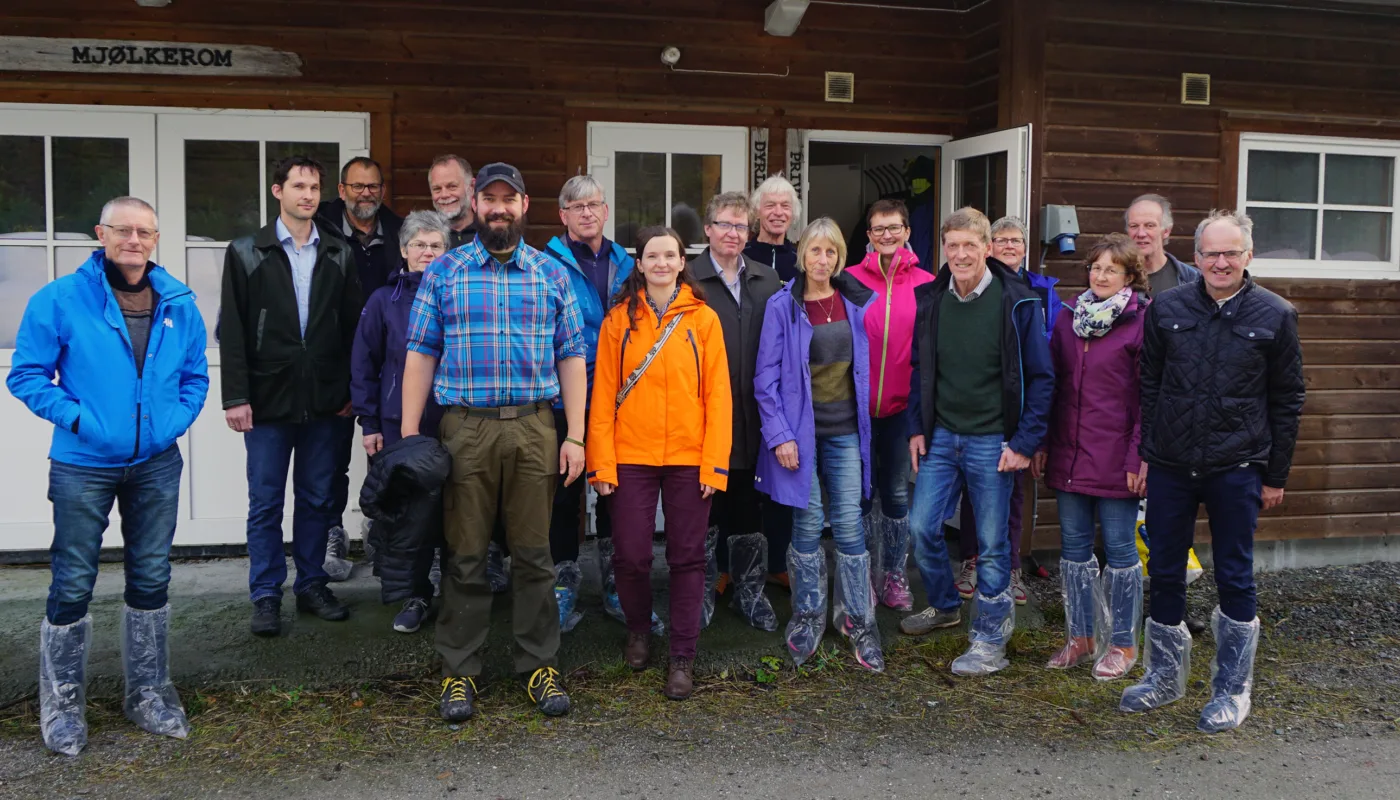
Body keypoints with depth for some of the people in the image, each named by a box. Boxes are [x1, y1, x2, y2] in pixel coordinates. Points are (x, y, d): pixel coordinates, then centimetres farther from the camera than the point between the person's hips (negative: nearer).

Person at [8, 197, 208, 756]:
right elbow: (26, 374, -5)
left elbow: (195, 375, 13)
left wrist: (178, 417, -4)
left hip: (156, 464, 4)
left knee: (151, 579, 12)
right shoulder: (59, 300, -6)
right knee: (73, 585, 3)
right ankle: (63, 705, 20)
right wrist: (76, 417, -16)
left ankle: (148, 694, 27)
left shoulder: (179, 304, 5)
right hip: (83, 466, -3)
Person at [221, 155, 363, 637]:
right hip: (268, 398, -2)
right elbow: (232, 330, -3)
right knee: (266, 503, 5)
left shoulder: (339, 255, 8)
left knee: (318, 499, 10)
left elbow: (351, 326, 7)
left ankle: (312, 585, 23)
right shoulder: (247, 253, 2)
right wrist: (236, 396, -9)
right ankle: (266, 597, 14)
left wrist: (350, 391, 1)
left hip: (324, 399, 2)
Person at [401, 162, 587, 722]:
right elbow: (421, 355, 5)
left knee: (533, 553, 6)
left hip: (534, 428, 1)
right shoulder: (443, 273, 7)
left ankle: (539, 666, 18)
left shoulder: (552, 274, 9)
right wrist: (408, 437, -2)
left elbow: (571, 357, 8)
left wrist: (575, 436, 1)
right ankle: (459, 672, 17)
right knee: (465, 556, 5)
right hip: (464, 428, 0)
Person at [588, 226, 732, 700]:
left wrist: (715, 462, -6)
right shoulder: (620, 319, 4)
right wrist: (601, 461, -5)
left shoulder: (703, 319, 3)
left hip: (689, 457, 0)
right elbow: (603, 393, 1)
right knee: (630, 554, 3)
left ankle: (682, 656, 18)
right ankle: (638, 630, 31)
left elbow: (717, 394, 0)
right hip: (631, 456, 0)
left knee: (687, 556, 6)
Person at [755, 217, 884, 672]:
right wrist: (779, 434, -11)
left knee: (849, 524, 2)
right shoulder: (783, 306, -4)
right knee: (807, 524, 4)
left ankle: (858, 620, 13)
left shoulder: (856, 303, 6)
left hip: (845, 430, 2)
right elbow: (766, 377, -5)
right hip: (800, 428, -2)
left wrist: (864, 417, 9)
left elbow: (865, 364, 14)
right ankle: (808, 616, 20)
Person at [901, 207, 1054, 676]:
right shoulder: (931, 300, 3)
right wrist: (917, 428, 6)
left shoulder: (1017, 302, -10)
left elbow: (1040, 377, -6)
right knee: (921, 527, 6)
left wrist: (1025, 442, -11)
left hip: (992, 442, -4)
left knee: (992, 543, 4)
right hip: (940, 436, 4)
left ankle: (991, 641, 18)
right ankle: (943, 605, 32)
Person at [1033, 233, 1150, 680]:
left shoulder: (1142, 322, -5)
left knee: (1119, 547, 4)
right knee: (1073, 546, 11)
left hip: (1116, 457, -5)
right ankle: (1081, 638, 24)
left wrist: (1139, 455, -13)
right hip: (1068, 454, 5)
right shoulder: (1068, 319, 10)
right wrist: (1040, 443, 9)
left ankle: (1122, 644, 18)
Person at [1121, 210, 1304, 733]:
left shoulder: (1274, 316, -1)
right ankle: (1166, 676, 27)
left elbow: (1287, 400, 3)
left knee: (1234, 578, 6)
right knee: (1164, 572, 10)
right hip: (1170, 466, 2)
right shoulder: (1166, 308, 3)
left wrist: (1276, 475, 3)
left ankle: (1232, 690, 21)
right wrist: (1144, 453, 6)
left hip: (1236, 469, -2)